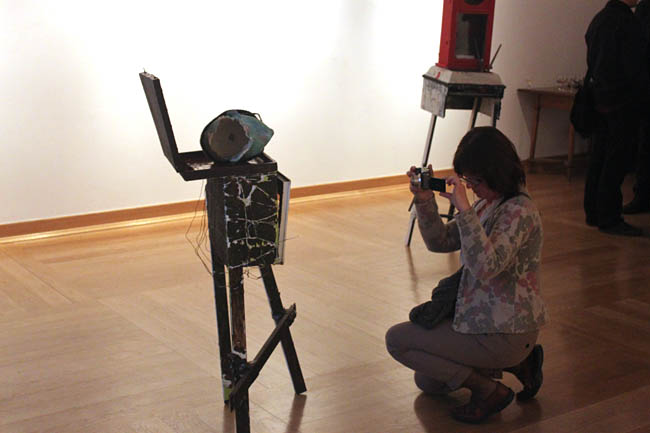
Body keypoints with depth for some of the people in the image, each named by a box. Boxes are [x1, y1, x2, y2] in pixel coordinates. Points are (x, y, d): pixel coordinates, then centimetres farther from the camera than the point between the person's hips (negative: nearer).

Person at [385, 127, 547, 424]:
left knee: (397, 339, -5)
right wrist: (424, 199, -6)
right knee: (427, 381, 25)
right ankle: (518, 362, 18)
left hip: (504, 333, -10)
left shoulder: (519, 211, -24)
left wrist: (464, 208, -38)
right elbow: (440, 242, 9)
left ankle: (489, 390, -3)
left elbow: (486, 266, -37)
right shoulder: (487, 204, 5)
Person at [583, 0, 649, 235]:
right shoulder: (626, 21, -15)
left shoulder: (597, 19, 13)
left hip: (599, 98, 9)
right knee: (617, 160, -4)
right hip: (622, 101, -9)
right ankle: (609, 219, -2)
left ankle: (593, 213, 18)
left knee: (598, 158, 12)